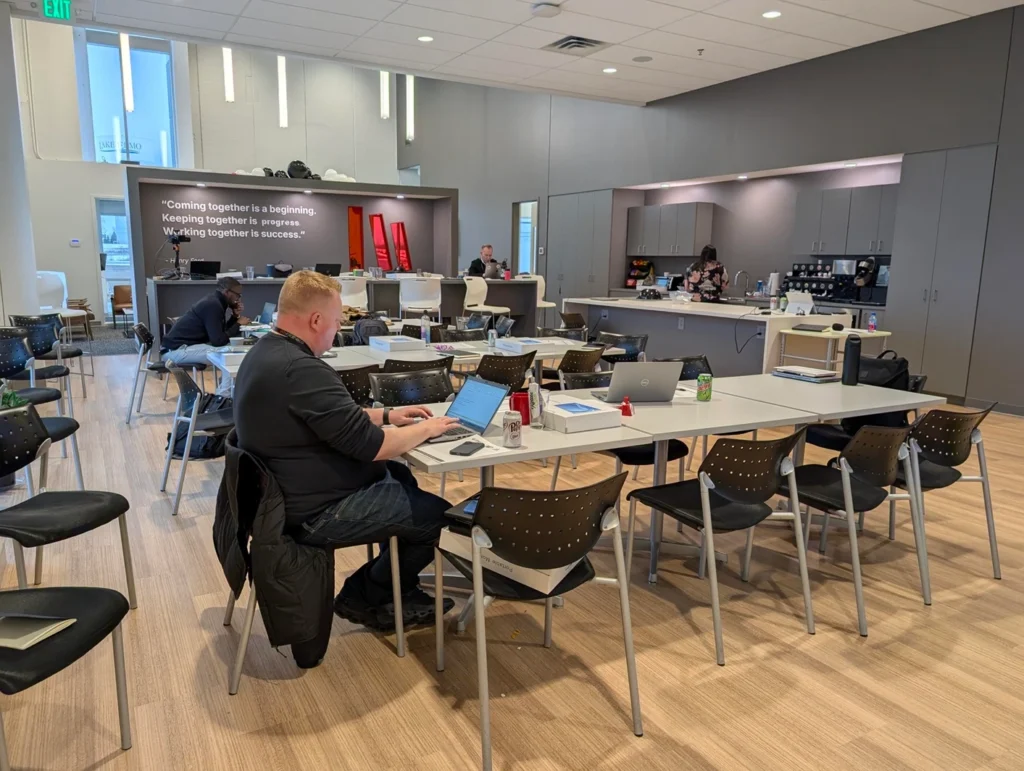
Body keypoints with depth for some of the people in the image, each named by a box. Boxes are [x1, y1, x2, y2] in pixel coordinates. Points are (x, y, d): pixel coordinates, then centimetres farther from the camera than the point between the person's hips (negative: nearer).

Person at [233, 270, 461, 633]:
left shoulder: (264, 353, 6)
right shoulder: (301, 369, -29)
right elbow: (373, 446, -26)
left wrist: (386, 415, 10)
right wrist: (427, 428, -9)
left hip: (283, 492, 11)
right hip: (316, 511, -11)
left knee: (400, 476, 23)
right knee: (440, 515, -2)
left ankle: (401, 593, 29)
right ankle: (362, 597, 18)